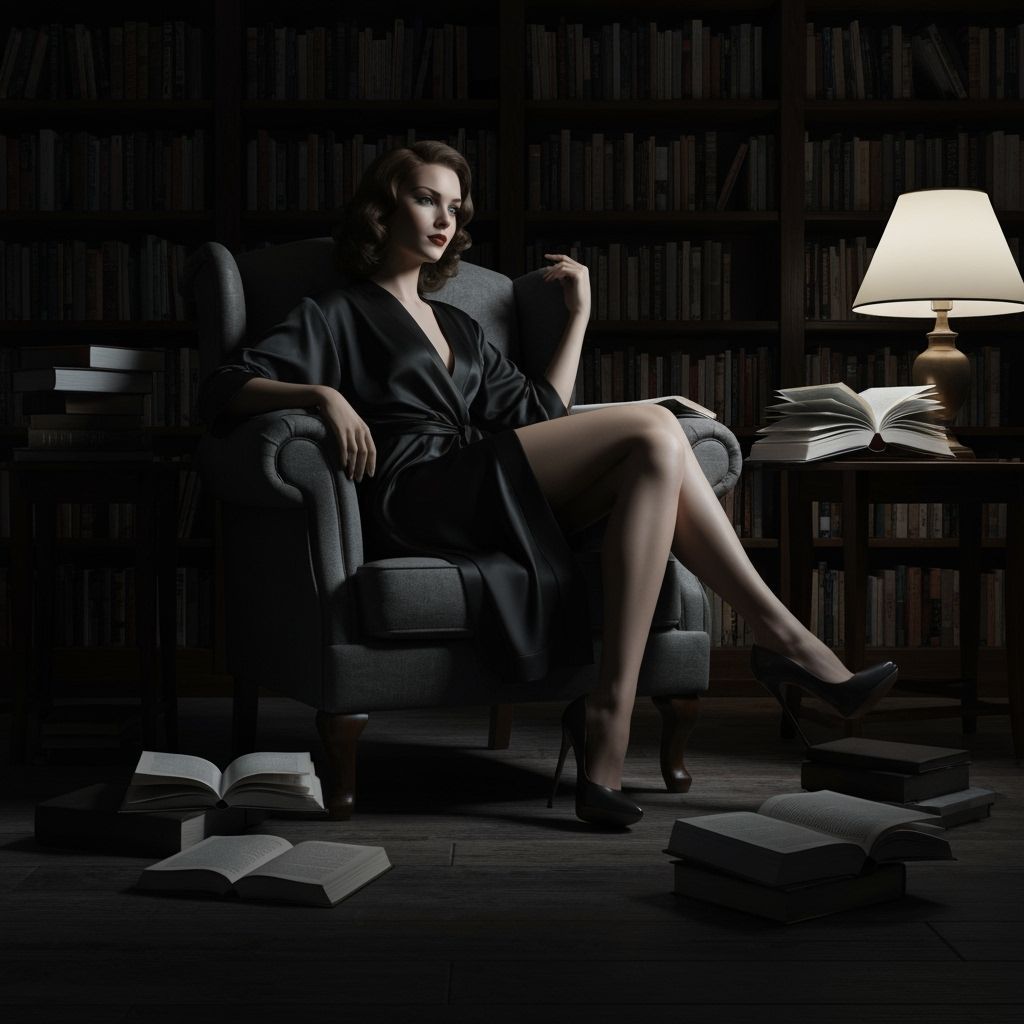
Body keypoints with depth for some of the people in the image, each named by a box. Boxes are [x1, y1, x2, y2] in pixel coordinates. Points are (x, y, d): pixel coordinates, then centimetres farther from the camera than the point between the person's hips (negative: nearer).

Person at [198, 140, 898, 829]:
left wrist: (579, 316, 24)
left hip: (481, 499, 7)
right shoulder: (338, 315, 17)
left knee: (654, 462, -23)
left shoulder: (460, 328, 35)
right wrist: (322, 395, -18)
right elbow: (223, 390, 1)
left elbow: (543, 414, 24)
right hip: (415, 492, -7)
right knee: (652, 428, -21)